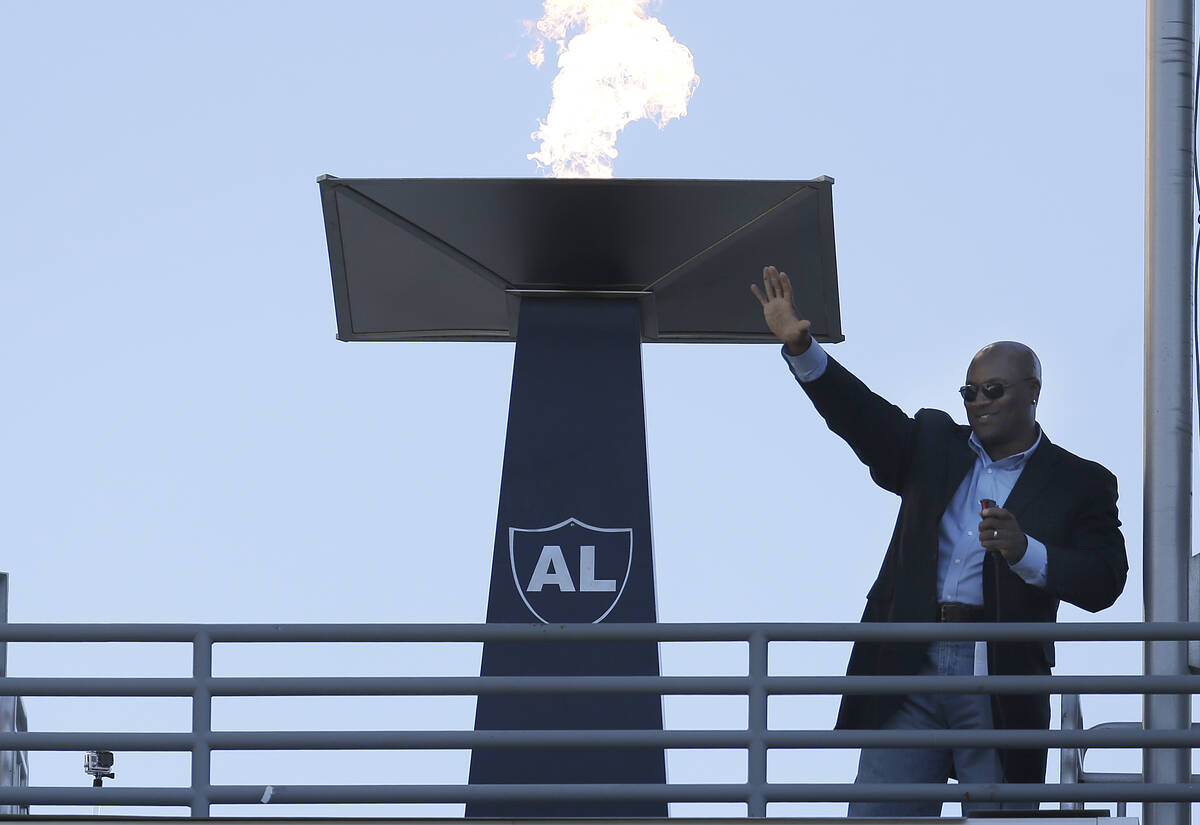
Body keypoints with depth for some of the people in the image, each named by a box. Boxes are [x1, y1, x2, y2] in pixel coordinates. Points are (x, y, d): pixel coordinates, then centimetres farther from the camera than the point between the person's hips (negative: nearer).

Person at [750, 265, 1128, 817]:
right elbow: (863, 417, 3)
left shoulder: (1080, 484, 8)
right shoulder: (935, 446, 17)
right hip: (912, 664, 2)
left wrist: (1025, 552, -20)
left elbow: (1103, 583, -3)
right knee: (878, 815, -3)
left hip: (1003, 683, -2)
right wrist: (799, 347, -12)